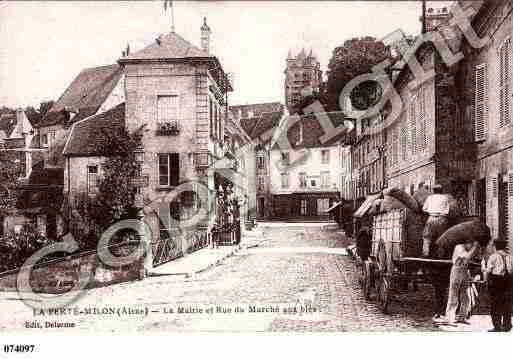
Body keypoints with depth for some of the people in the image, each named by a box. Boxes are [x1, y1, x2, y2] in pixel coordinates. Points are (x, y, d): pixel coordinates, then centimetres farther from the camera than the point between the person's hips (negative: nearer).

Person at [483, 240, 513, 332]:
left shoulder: (494, 256, -3)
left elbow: (488, 270, -4)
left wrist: (486, 279, 10)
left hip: (496, 280, -4)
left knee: (495, 304, 0)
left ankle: (497, 326, -3)